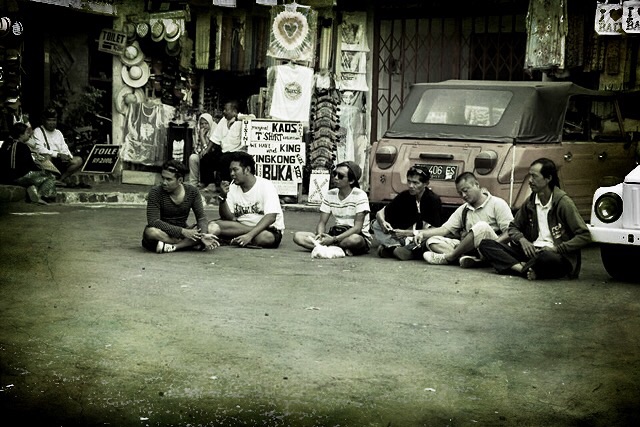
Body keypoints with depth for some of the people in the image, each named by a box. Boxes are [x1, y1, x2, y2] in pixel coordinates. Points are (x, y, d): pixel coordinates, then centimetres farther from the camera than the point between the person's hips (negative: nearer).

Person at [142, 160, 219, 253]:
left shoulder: (192, 192, -4)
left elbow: (201, 217, -8)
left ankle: (173, 246, -28)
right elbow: (153, 221, -23)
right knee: (151, 232, -39)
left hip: (183, 231, 3)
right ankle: (191, 244, -28)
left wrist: (203, 235, -32)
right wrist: (182, 231, -30)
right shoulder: (156, 192, -15)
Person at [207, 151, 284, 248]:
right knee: (212, 226, -23)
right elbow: (228, 218, -1)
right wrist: (223, 197, -18)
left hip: (268, 229, -4)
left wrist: (249, 235, -34)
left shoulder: (266, 186, -11)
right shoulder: (233, 187, 4)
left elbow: (271, 217, -22)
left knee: (266, 237, -41)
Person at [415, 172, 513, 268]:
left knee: (481, 227, -34)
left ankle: (449, 257, -19)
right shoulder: (462, 210, 19)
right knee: (432, 241, -6)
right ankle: (468, 257, -33)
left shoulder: (497, 204, 1)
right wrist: (423, 233, -5)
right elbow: (444, 229, 10)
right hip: (470, 250, 6)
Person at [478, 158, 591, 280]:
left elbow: (585, 236, -9)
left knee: (549, 257, -45)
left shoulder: (563, 203, -7)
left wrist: (557, 248, -18)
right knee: (485, 245, -11)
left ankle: (521, 268, -15)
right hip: (531, 251, 6)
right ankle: (524, 269, -28)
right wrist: (522, 240, -3)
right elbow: (513, 227, 21)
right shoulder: (530, 202, 11)